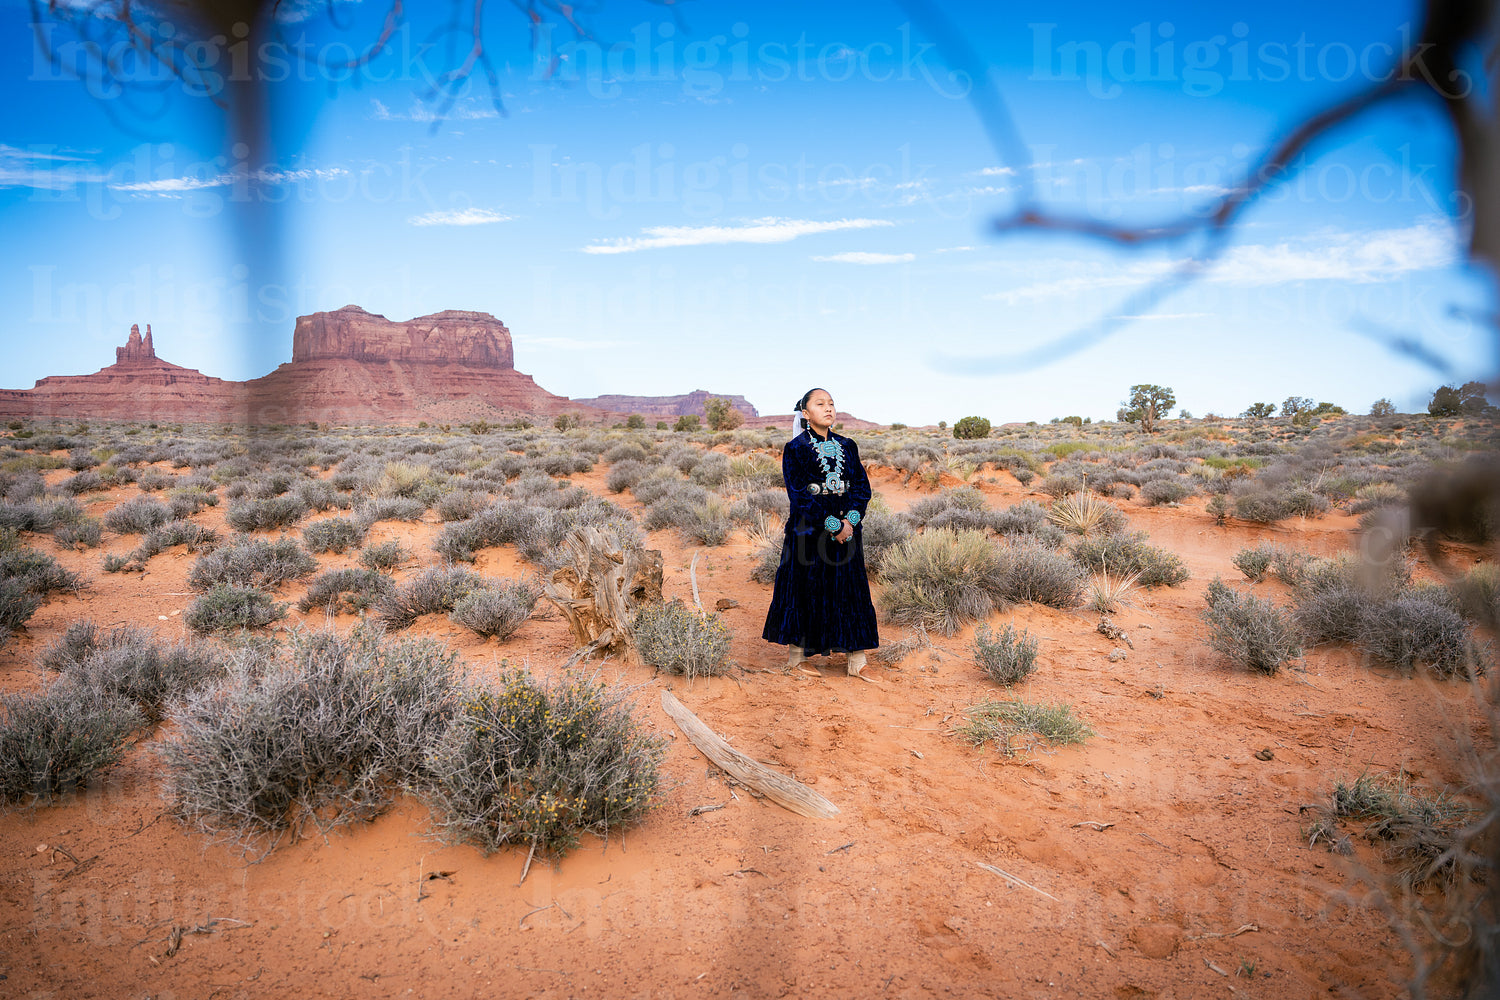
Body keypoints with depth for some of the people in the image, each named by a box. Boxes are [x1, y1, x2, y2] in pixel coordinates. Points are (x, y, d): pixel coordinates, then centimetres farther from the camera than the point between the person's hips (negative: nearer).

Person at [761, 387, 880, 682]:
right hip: (809, 530, -5)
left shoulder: (847, 446, 9)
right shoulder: (796, 448, -6)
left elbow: (862, 486, 5)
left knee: (851, 591, 5)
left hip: (847, 528, 5)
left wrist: (850, 520, -12)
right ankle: (796, 655, 20)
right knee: (805, 589, 4)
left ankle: (856, 663, 12)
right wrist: (832, 526, -17)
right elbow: (799, 495, -13)